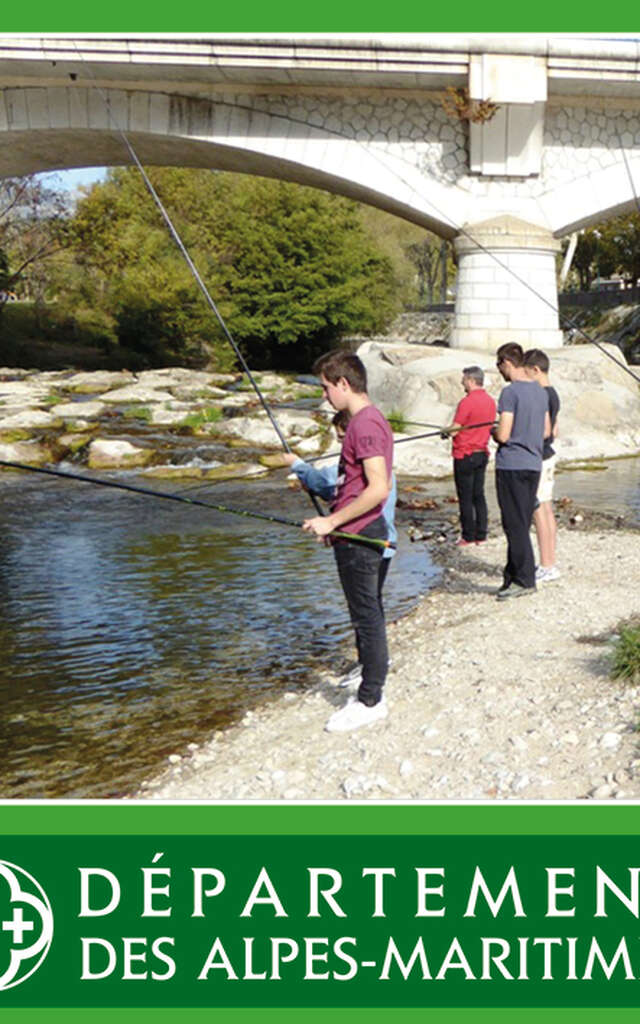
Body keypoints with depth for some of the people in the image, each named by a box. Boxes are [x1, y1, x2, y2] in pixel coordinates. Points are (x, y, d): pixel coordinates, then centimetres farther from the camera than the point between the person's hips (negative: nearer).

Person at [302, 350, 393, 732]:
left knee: (367, 618, -3)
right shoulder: (370, 419, 14)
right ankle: (372, 693, 24)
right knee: (369, 616, 15)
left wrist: (332, 521, -20)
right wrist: (334, 522, 21)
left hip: (358, 536, -11)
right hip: (364, 533, 11)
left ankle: (370, 702, 6)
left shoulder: (364, 424, -18)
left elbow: (379, 488, -25)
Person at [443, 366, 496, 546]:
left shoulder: (466, 402, -18)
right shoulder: (490, 401, 7)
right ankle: (481, 535, 14)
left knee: (465, 498, 0)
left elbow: (454, 430, -18)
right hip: (482, 453, 7)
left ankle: (468, 536, 4)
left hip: (465, 455, -7)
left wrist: (445, 430, 5)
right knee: (479, 495, 12)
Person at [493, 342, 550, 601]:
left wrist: (492, 432, 3)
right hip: (534, 463, 8)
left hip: (511, 465, -8)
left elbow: (503, 435, -17)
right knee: (522, 523, 12)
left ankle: (524, 579, -3)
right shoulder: (540, 391, 11)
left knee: (515, 525, -4)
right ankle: (513, 574, 19)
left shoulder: (510, 392, -14)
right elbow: (546, 431, 16)